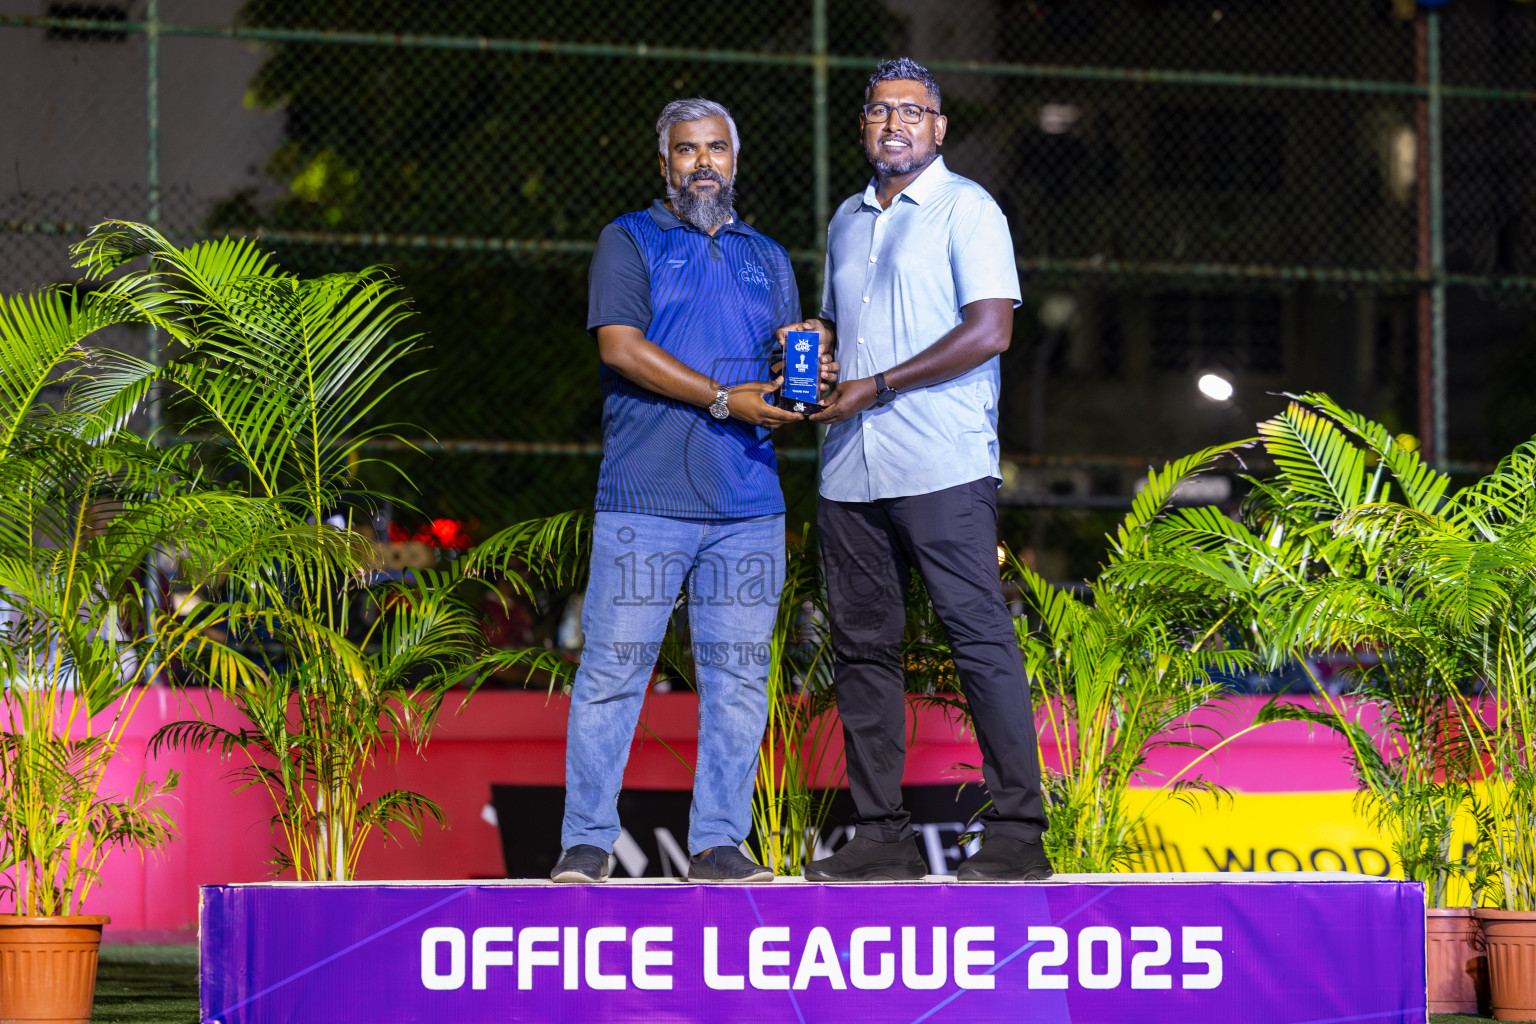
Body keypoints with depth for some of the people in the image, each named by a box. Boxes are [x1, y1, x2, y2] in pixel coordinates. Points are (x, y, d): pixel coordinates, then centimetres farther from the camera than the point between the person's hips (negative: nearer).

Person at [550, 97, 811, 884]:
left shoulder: (767, 259, 21)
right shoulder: (630, 242, 7)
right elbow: (620, 346, -7)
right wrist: (724, 398, -12)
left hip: (748, 501, 4)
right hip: (645, 497, -4)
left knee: (737, 676, 1)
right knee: (612, 670, -6)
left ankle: (718, 842, 5)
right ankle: (586, 841, -1)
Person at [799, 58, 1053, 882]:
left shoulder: (965, 209, -1)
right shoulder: (848, 220, 20)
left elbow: (990, 329, -11)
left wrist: (875, 388, -12)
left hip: (943, 468, -7)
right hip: (851, 469, 7)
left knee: (981, 639, -10)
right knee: (862, 647, 5)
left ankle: (1017, 833, -11)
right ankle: (881, 836, 8)